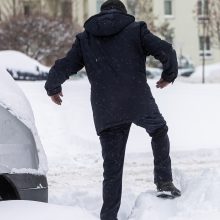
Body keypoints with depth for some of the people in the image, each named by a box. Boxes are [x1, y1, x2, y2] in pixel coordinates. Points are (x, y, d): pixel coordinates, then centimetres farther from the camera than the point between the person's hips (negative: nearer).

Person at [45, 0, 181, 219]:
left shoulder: (85, 39, 14)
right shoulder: (136, 30, 7)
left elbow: (62, 67, 10)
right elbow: (166, 51, -2)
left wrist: (53, 88, 28)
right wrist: (169, 76, 16)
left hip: (106, 114, 2)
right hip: (140, 103, -2)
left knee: (112, 169, 8)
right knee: (159, 131, 27)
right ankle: (164, 181, 15)